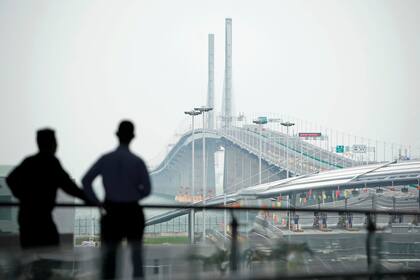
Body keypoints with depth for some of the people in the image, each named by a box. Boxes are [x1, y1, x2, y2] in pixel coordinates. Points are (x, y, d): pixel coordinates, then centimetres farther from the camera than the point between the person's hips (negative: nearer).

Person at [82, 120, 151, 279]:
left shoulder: (105, 159, -4)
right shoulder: (137, 162, -8)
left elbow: (86, 181, -8)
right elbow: (147, 189, -6)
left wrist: (96, 202, 1)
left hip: (111, 212, 1)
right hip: (132, 212, -1)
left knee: (109, 254, 6)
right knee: (136, 254, 13)